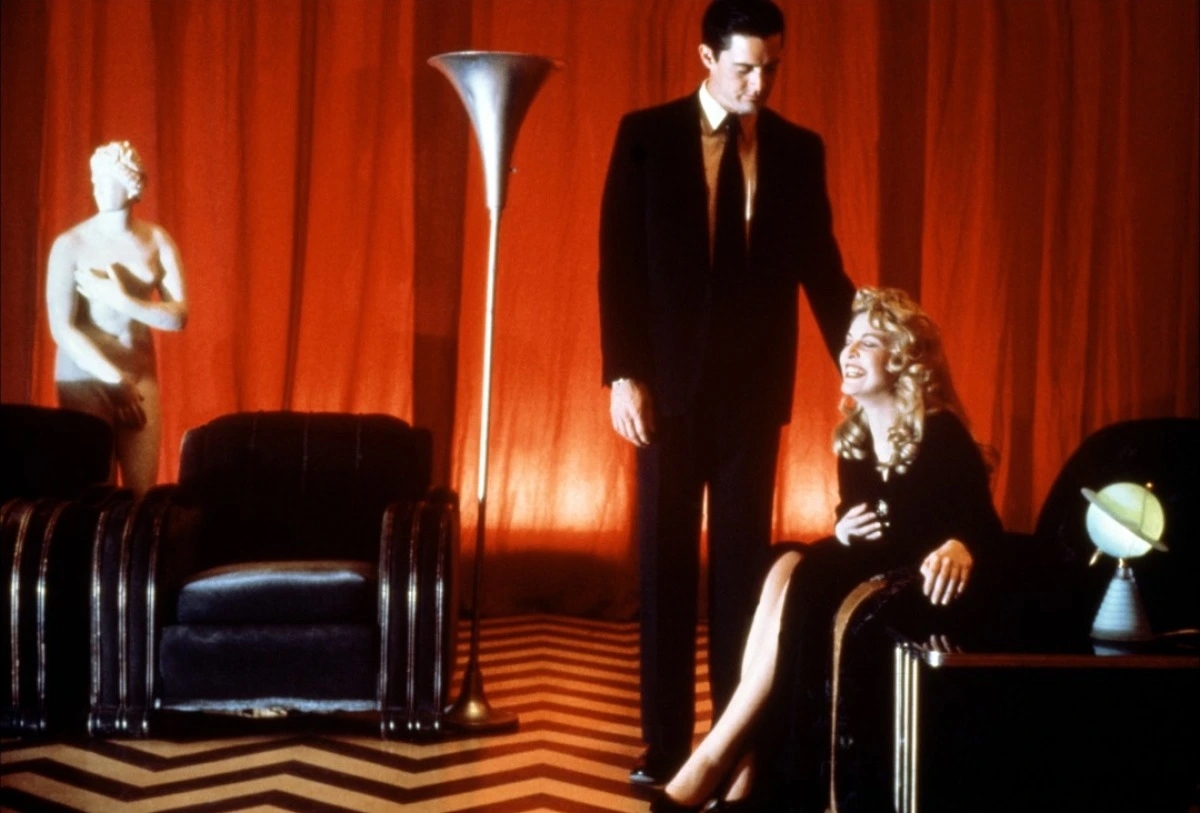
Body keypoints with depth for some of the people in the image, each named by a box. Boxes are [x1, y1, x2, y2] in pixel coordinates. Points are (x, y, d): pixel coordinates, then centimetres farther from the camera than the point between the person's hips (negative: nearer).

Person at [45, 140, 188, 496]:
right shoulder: (71, 244, -7)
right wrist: (115, 380, -14)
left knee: (143, 489, 0)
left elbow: (178, 316, -4)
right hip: (85, 379, -3)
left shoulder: (157, 240, 3)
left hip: (141, 377, 3)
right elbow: (62, 328, -12)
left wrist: (120, 300, -17)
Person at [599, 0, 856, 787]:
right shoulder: (646, 135, -1)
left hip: (755, 384, 1)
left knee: (743, 560, 6)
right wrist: (623, 373, -10)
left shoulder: (799, 150, 4)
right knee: (667, 560, 6)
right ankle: (666, 738, 15)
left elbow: (820, 266, 6)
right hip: (671, 380, -1)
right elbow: (620, 262, -4)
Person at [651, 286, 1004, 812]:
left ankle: (711, 760, -28)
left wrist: (958, 548, -43)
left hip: (922, 592, -6)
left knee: (795, 579, -29)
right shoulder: (851, 437, 10)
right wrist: (842, 534, -7)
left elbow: (985, 527, -20)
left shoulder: (941, 435, -10)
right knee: (786, 567, -26)